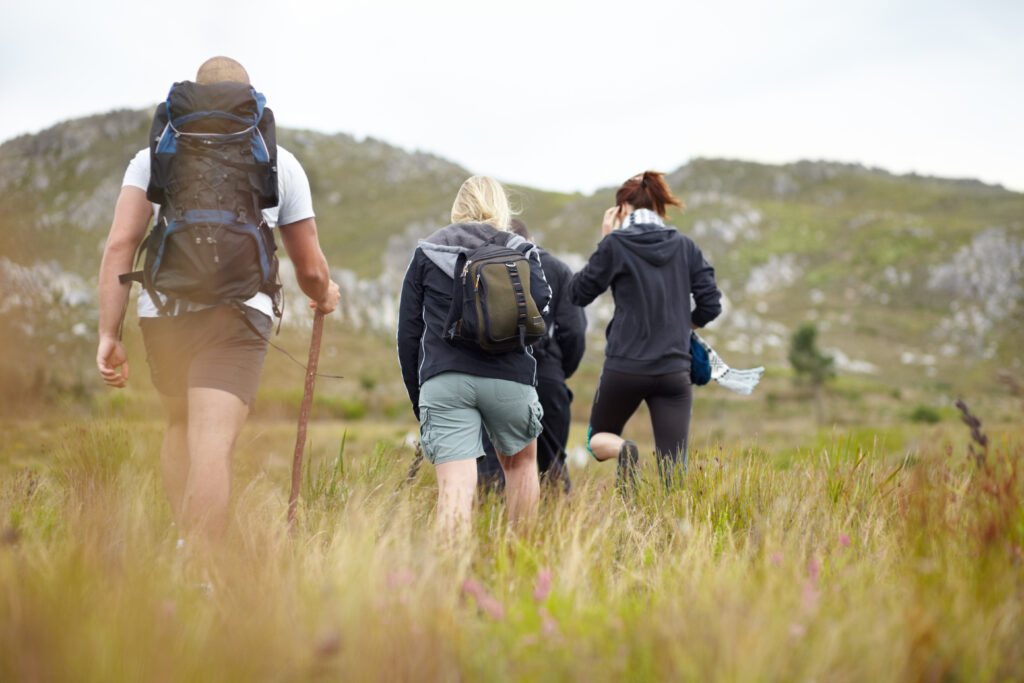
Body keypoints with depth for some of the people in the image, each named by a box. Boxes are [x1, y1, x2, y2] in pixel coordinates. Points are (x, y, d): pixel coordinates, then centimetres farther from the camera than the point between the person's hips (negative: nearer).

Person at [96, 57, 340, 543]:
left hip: (161, 312, 3)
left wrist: (108, 335, 2)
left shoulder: (155, 155, 17)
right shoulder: (280, 162, 16)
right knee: (211, 446, -11)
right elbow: (310, 269, 17)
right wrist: (325, 296, 39)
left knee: (181, 426, 24)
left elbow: (120, 243, 3)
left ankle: (187, 545, 17)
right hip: (235, 312, -2)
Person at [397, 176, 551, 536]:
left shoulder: (425, 254, 15)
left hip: (443, 381, 0)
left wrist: (417, 396, 17)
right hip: (508, 378, 0)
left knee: (455, 486, -6)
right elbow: (539, 299, -9)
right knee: (520, 463, 25)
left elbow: (408, 331, 12)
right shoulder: (520, 250, 13)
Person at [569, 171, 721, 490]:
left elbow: (578, 293, 5)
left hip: (625, 366, -2)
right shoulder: (685, 246, 5)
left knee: (598, 439, 19)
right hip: (674, 368, 2)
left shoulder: (615, 245, -4)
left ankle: (623, 451, -13)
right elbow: (710, 305, 4)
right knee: (674, 470, 4)